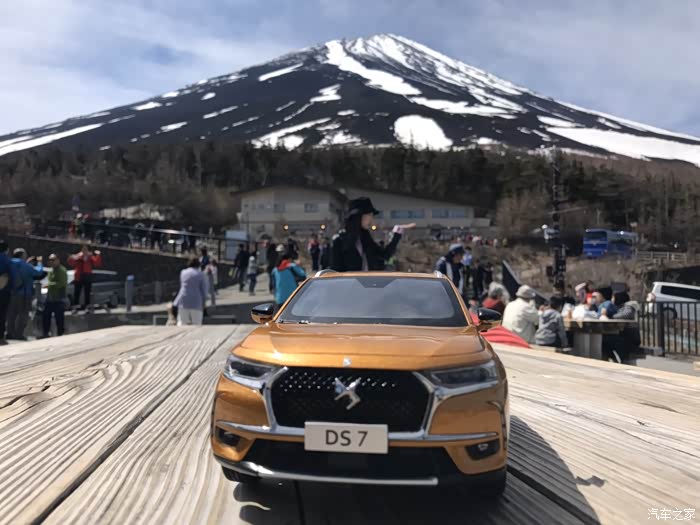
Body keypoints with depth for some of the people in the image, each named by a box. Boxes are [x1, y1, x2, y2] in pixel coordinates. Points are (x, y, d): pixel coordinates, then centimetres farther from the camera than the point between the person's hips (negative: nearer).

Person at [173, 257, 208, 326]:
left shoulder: (183, 272, 12)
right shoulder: (200, 274, 2)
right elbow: (204, 289, 0)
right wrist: (204, 302, 5)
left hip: (183, 302, 2)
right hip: (196, 302, -2)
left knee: (182, 323, 3)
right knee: (196, 324, 0)